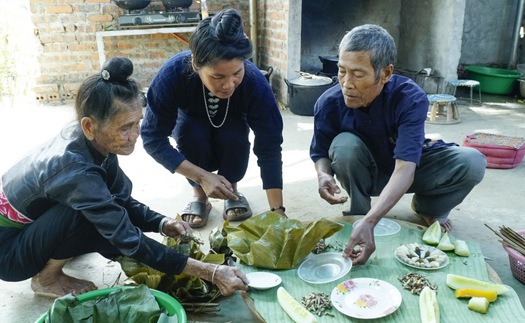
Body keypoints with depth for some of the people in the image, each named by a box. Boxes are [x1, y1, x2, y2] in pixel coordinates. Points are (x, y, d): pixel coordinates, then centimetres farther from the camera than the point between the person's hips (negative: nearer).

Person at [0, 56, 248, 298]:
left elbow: (123, 200, -2)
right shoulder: (75, 170, -37)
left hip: (32, 223, 7)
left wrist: (163, 224, -19)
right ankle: (46, 278, -4)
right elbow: (130, 242, -35)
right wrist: (211, 273, -36)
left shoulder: (90, 141, -14)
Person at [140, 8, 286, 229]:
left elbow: (269, 148, -34)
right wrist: (203, 176, -40)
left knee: (235, 137, -32)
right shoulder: (173, 74, -39)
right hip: (191, 121, 0)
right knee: (191, 134, -33)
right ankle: (199, 196, -6)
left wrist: (277, 210, -38)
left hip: (231, 123, 1)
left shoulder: (255, 81, -37)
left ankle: (232, 190, -2)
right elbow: (153, 138, -32)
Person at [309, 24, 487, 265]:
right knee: (344, 144, -33)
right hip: (365, 174, 0)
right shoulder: (329, 103, -26)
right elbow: (320, 153, -10)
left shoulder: (411, 99, -32)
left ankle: (427, 208, 6)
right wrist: (323, 174, -37)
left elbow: (404, 168, -42)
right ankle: (358, 211, -8)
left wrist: (369, 223, -56)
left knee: (472, 162, -25)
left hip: (409, 167, 0)